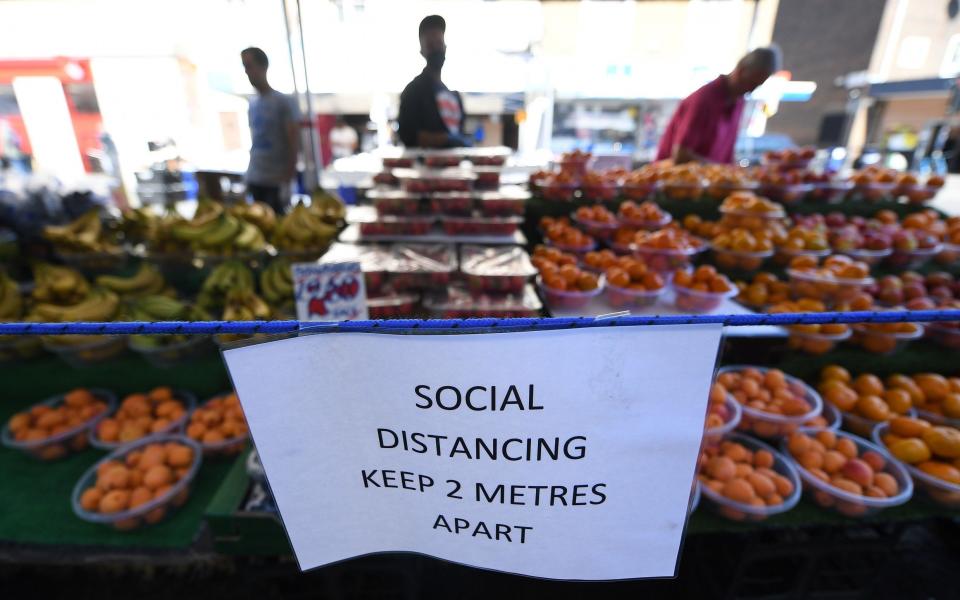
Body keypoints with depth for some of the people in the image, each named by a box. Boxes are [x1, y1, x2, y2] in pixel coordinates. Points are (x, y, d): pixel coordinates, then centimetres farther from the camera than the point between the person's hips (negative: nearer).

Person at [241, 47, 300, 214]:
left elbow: (294, 143, -10)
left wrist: (288, 180, -15)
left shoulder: (284, 102, -6)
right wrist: (249, 175, 14)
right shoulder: (252, 103, 12)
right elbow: (255, 141, 17)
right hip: (255, 180, 6)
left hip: (277, 181, -6)